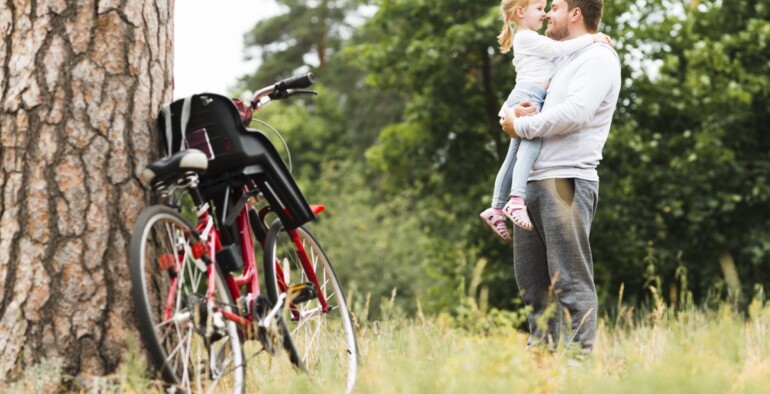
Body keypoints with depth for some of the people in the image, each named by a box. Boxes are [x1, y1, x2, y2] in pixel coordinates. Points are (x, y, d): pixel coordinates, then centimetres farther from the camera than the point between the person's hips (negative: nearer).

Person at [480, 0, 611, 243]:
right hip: (526, 95, -10)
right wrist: (591, 39, -7)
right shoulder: (527, 38, -3)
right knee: (532, 142, -27)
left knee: (515, 155, 9)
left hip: (531, 99, 10)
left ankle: (496, 209, 11)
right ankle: (516, 200, -41)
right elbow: (559, 49, -11)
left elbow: (557, 53, 26)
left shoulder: (531, 39, 29)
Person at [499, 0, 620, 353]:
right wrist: (517, 113, 3)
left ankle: (583, 354, -10)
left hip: (566, 181, -9)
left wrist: (520, 125, -9)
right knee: (532, 282, 9)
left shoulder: (598, 58, -4)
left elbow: (575, 112, -20)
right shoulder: (561, 59, 24)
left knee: (571, 281, -10)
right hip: (533, 180, 9)